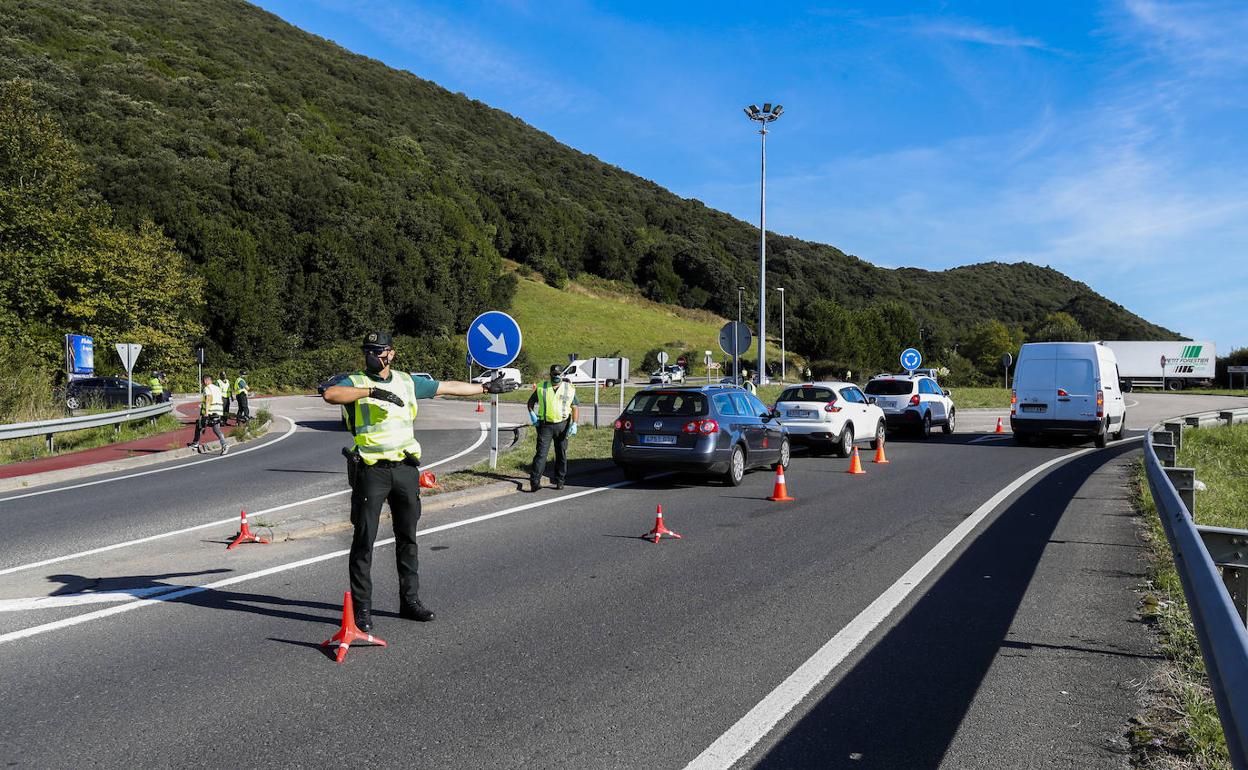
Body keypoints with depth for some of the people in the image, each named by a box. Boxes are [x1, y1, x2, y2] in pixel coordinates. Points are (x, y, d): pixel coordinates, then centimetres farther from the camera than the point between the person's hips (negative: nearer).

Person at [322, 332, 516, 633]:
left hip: (405, 468, 4)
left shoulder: (407, 381, 12)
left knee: (407, 538, 11)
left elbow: (448, 387, 21)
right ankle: (362, 609, 7)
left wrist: (486, 388, 26)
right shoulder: (354, 382, -2)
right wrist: (372, 391, -29)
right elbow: (330, 394, -24)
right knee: (364, 541, -2)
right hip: (371, 470, -4)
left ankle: (410, 601, 22)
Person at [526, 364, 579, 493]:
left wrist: (574, 423, -8)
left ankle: (560, 480, 20)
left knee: (561, 453, 8)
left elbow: (575, 407, 4)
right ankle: (535, 481, -9)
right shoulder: (541, 388, 5)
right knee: (541, 453, -8)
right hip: (545, 425, -1)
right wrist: (532, 414, 0)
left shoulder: (569, 389, 5)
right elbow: (531, 402, 17)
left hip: (562, 425, 1)